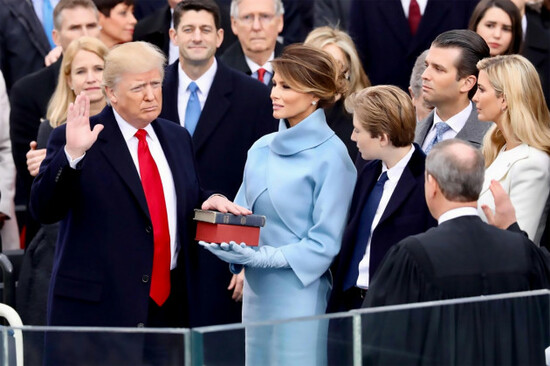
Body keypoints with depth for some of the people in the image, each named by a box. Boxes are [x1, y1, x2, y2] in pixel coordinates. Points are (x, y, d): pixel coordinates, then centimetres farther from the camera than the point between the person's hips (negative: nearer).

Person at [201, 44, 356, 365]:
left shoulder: (331, 156, -9)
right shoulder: (262, 149, 10)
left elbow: (326, 242, -10)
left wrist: (263, 257, -17)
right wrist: (231, 247, -6)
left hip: (300, 289, -6)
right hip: (256, 289, 6)